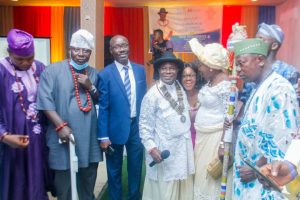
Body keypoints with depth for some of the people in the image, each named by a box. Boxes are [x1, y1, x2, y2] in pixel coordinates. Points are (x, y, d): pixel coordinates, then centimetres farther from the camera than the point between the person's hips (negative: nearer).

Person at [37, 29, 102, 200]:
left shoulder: (94, 74, 11)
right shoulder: (53, 70, -4)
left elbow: (101, 101, 10)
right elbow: (45, 100, -11)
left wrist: (90, 87, -9)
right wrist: (60, 126, -17)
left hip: (89, 136, 4)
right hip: (63, 135, -4)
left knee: (88, 178, 18)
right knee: (64, 181, 9)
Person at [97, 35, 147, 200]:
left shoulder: (140, 70, 2)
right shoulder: (105, 74, -11)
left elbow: (144, 99, 8)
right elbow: (103, 108, -11)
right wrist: (103, 136, -12)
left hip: (137, 126, 4)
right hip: (116, 128, -3)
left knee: (136, 167, 19)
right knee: (114, 169, 15)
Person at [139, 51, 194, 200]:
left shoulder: (181, 90, 5)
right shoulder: (153, 94, -13)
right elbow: (144, 125, -12)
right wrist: (151, 148, -17)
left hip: (183, 146, 6)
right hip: (163, 149, -5)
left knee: (183, 188, 17)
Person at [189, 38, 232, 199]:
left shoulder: (225, 85, -19)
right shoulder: (210, 81, 8)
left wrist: (223, 145, -20)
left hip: (215, 138, -9)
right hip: (203, 136, 9)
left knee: (214, 179, 5)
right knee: (202, 175, 19)